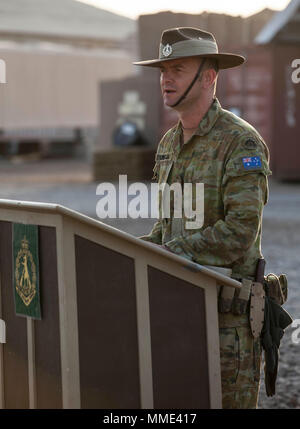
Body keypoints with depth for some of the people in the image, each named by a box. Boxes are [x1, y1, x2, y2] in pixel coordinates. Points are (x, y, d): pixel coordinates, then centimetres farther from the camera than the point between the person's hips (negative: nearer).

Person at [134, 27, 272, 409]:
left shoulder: (242, 142, -15)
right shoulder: (170, 142, 11)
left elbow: (241, 231, -23)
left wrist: (164, 253, -22)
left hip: (227, 309, -8)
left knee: (228, 401, 1)